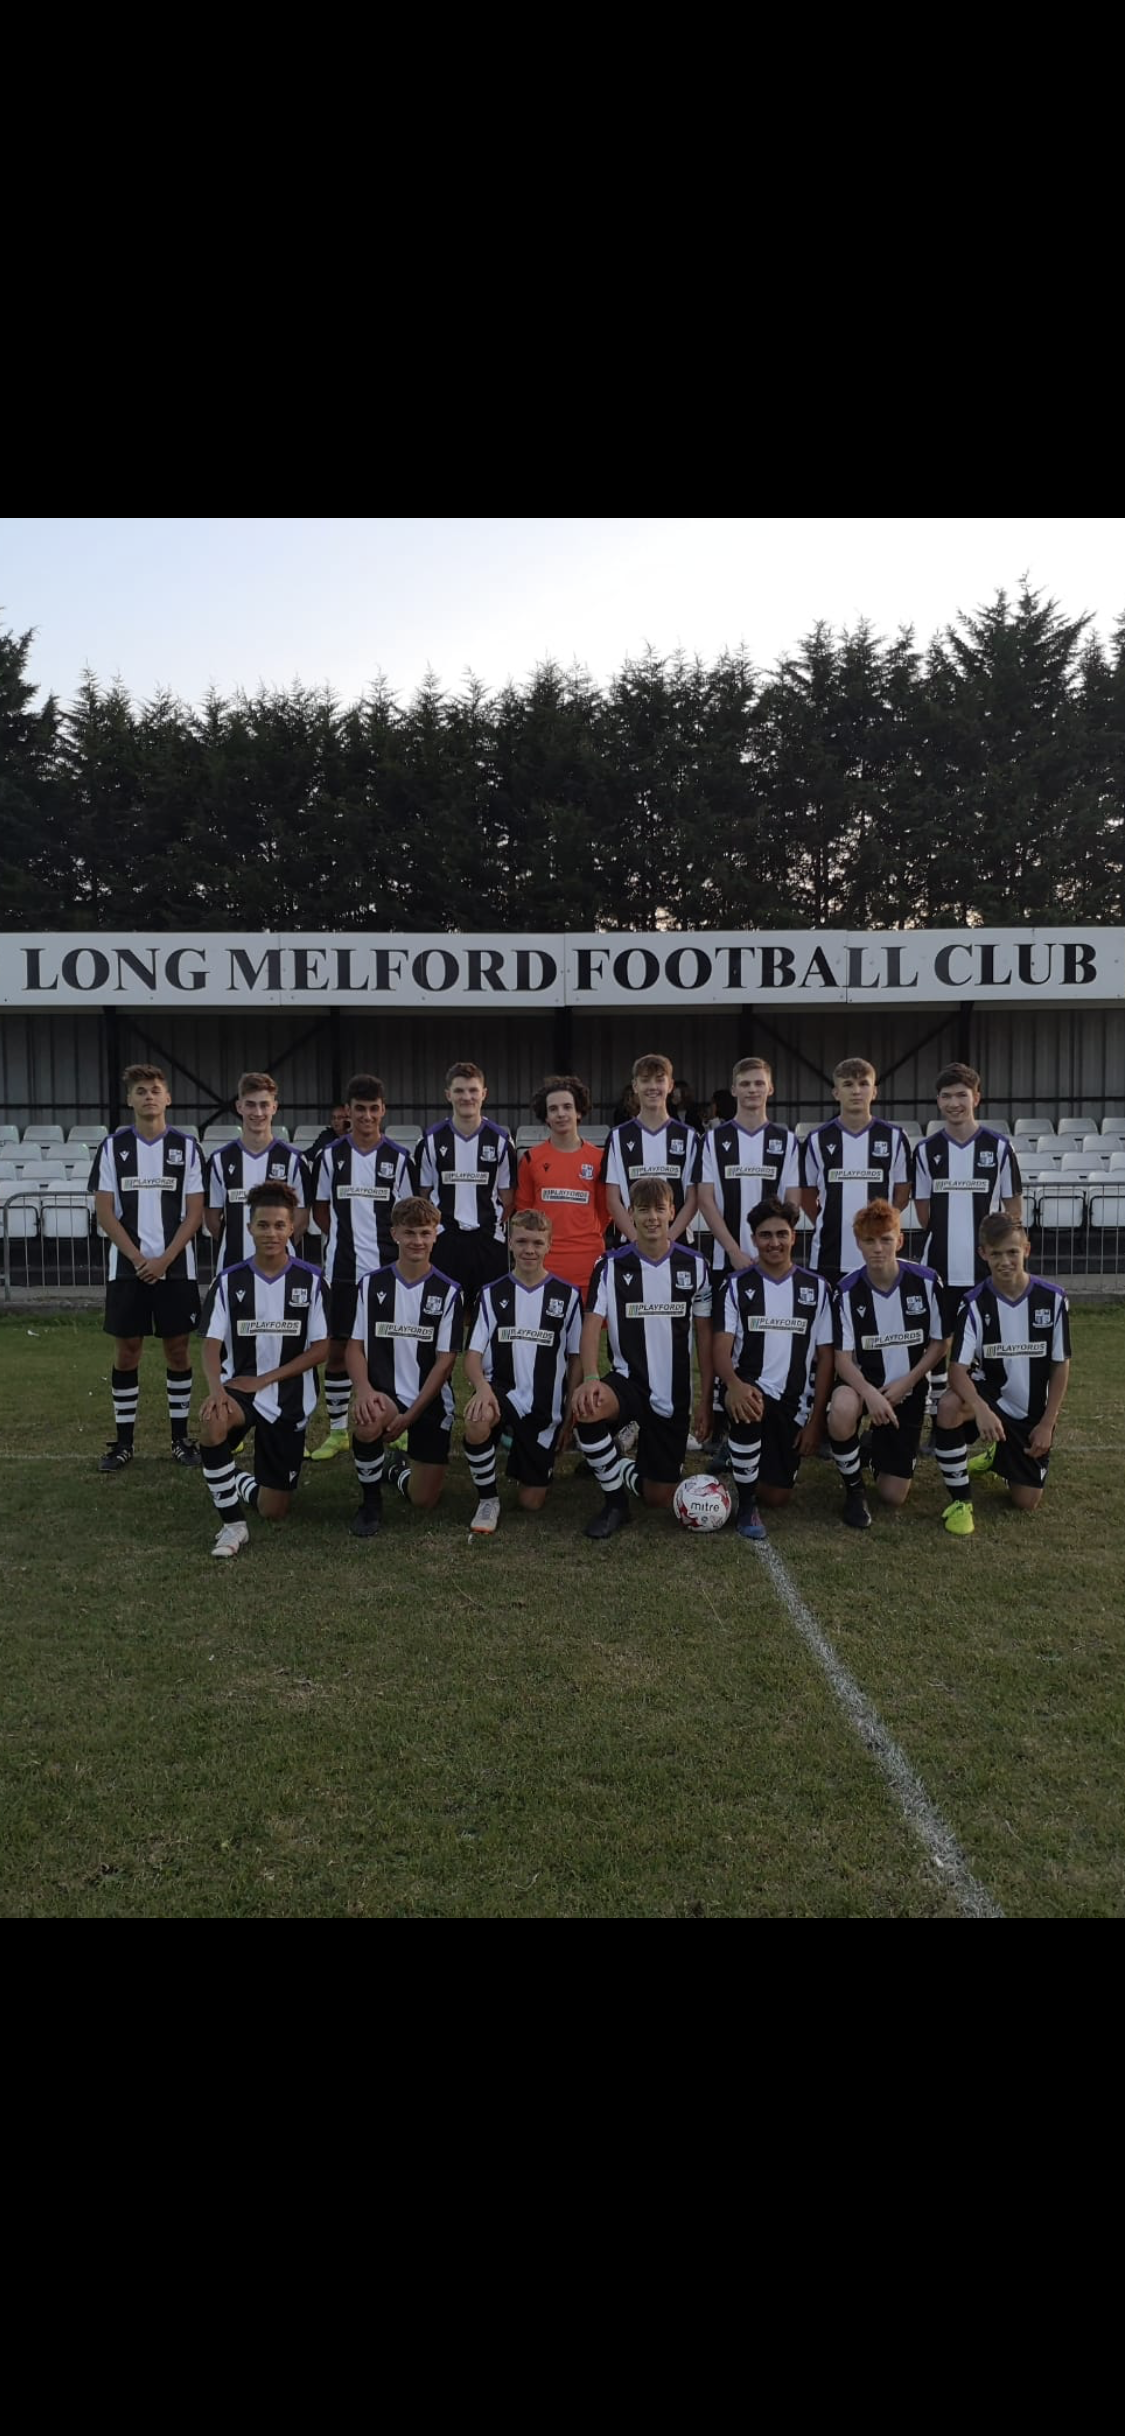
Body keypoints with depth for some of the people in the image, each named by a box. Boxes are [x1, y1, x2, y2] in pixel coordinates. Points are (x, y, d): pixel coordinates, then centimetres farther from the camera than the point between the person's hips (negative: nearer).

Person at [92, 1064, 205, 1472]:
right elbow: (105, 1211, 0)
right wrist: (137, 1258, -10)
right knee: (126, 1350, 5)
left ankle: (180, 1437, 15)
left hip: (176, 1267, 0)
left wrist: (164, 1259, -11)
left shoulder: (186, 1146, 1)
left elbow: (195, 1212, -1)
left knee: (178, 1348, 5)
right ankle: (123, 1441, 14)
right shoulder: (113, 1146, 2)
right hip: (127, 1267, 0)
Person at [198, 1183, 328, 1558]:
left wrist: (264, 1379, -13)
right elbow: (211, 1345, -7)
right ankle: (232, 1525, -20)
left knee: (273, 1512, 2)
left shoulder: (309, 1280, -4)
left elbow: (319, 1349, -5)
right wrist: (216, 1389, -28)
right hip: (239, 1388, 0)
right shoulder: (229, 1281, -3)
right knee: (212, 1421, -38)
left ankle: (239, 1482, 40)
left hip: (290, 1399, 0)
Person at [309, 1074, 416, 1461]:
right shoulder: (331, 1155, 3)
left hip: (387, 1269, -1)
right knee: (338, 1348, 5)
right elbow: (320, 1209, 12)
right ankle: (337, 1430, 15)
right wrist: (343, 1239, 3)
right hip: (342, 1269, 1)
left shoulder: (398, 1158, 1)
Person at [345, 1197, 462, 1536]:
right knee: (367, 1423, -36)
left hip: (430, 1402, 0)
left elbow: (445, 1360, -5)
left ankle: (394, 1470, 34)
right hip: (384, 1395, 0)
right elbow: (356, 1346, 0)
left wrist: (410, 1415, -13)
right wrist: (364, 1390, -20)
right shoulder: (371, 1285, 2)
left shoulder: (447, 1291, -2)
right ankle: (370, 1502, -7)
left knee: (424, 1499, -3)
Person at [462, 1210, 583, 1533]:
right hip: (501, 1391, -1)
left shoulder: (568, 1294, 1)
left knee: (532, 1502, 2)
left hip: (546, 1408, 1)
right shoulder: (492, 1294, 2)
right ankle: (488, 1501, -12)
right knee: (476, 1422, -38)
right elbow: (473, 1354, -3)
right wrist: (482, 1386, -25)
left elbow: (577, 1358, 6)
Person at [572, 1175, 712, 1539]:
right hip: (627, 1381, -1)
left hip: (673, 1394, 1)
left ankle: (626, 1473, 39)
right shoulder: (612, 1265, -4)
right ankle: (615, 1501, -13)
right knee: (585, 1408, -37)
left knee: (661, 1498, 0)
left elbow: (704, 1333, 5)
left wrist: (705, 1397, 2)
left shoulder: (694, 1264, 0)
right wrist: (590, 1379, -29)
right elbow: (592, 1325, -11)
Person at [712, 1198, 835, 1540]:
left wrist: (815, 1421, -3)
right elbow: (722, 1349, -11)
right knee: (747, 1407, -40)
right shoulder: (737, 1284, -1)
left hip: (793, 1403, 3)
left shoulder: (815, 1288, 5)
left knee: (777, 1497, 1)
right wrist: (735, 1385, -34)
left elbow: (825, 1358, 5)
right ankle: (745, 1504, -19)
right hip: (750, 1392, -2)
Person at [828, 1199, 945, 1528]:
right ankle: (854, 1489, -12)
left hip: (908, 1389, 1)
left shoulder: (926, 1282, -11)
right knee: (841, 1411, -40)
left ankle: (877, 1446, 37)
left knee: (894, 1496, 0)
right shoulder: (847, 1291, -13)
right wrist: (870, 1393, -33)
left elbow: (939, 1343, -3)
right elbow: (843, 1357, -14)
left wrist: (906, 1382, -15)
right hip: (863, 1382, -1)